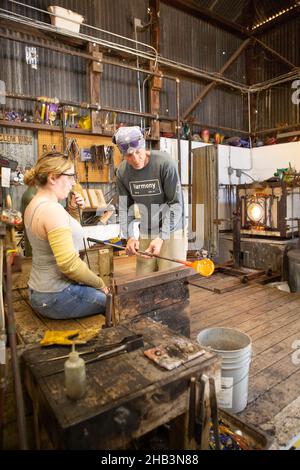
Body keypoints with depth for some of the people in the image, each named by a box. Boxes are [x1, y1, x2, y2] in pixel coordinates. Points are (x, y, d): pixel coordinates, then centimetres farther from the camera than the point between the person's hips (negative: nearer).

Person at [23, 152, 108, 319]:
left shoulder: (34, 204, 6)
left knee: (99, 291, 22)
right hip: (58, 297, -9)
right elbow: (69, 264, -29)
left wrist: (73, 211, 5)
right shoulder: (52, 209, -24)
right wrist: (100, 284, -14)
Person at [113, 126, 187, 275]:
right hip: (145, 234, 4)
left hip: (171, 231, -4)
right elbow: (125, 207, 4)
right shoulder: (122, 171, -2)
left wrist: (161, 237, -22)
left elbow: (176, 204, -16)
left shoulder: (165, 162, -16)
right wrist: (130, 236, -10)